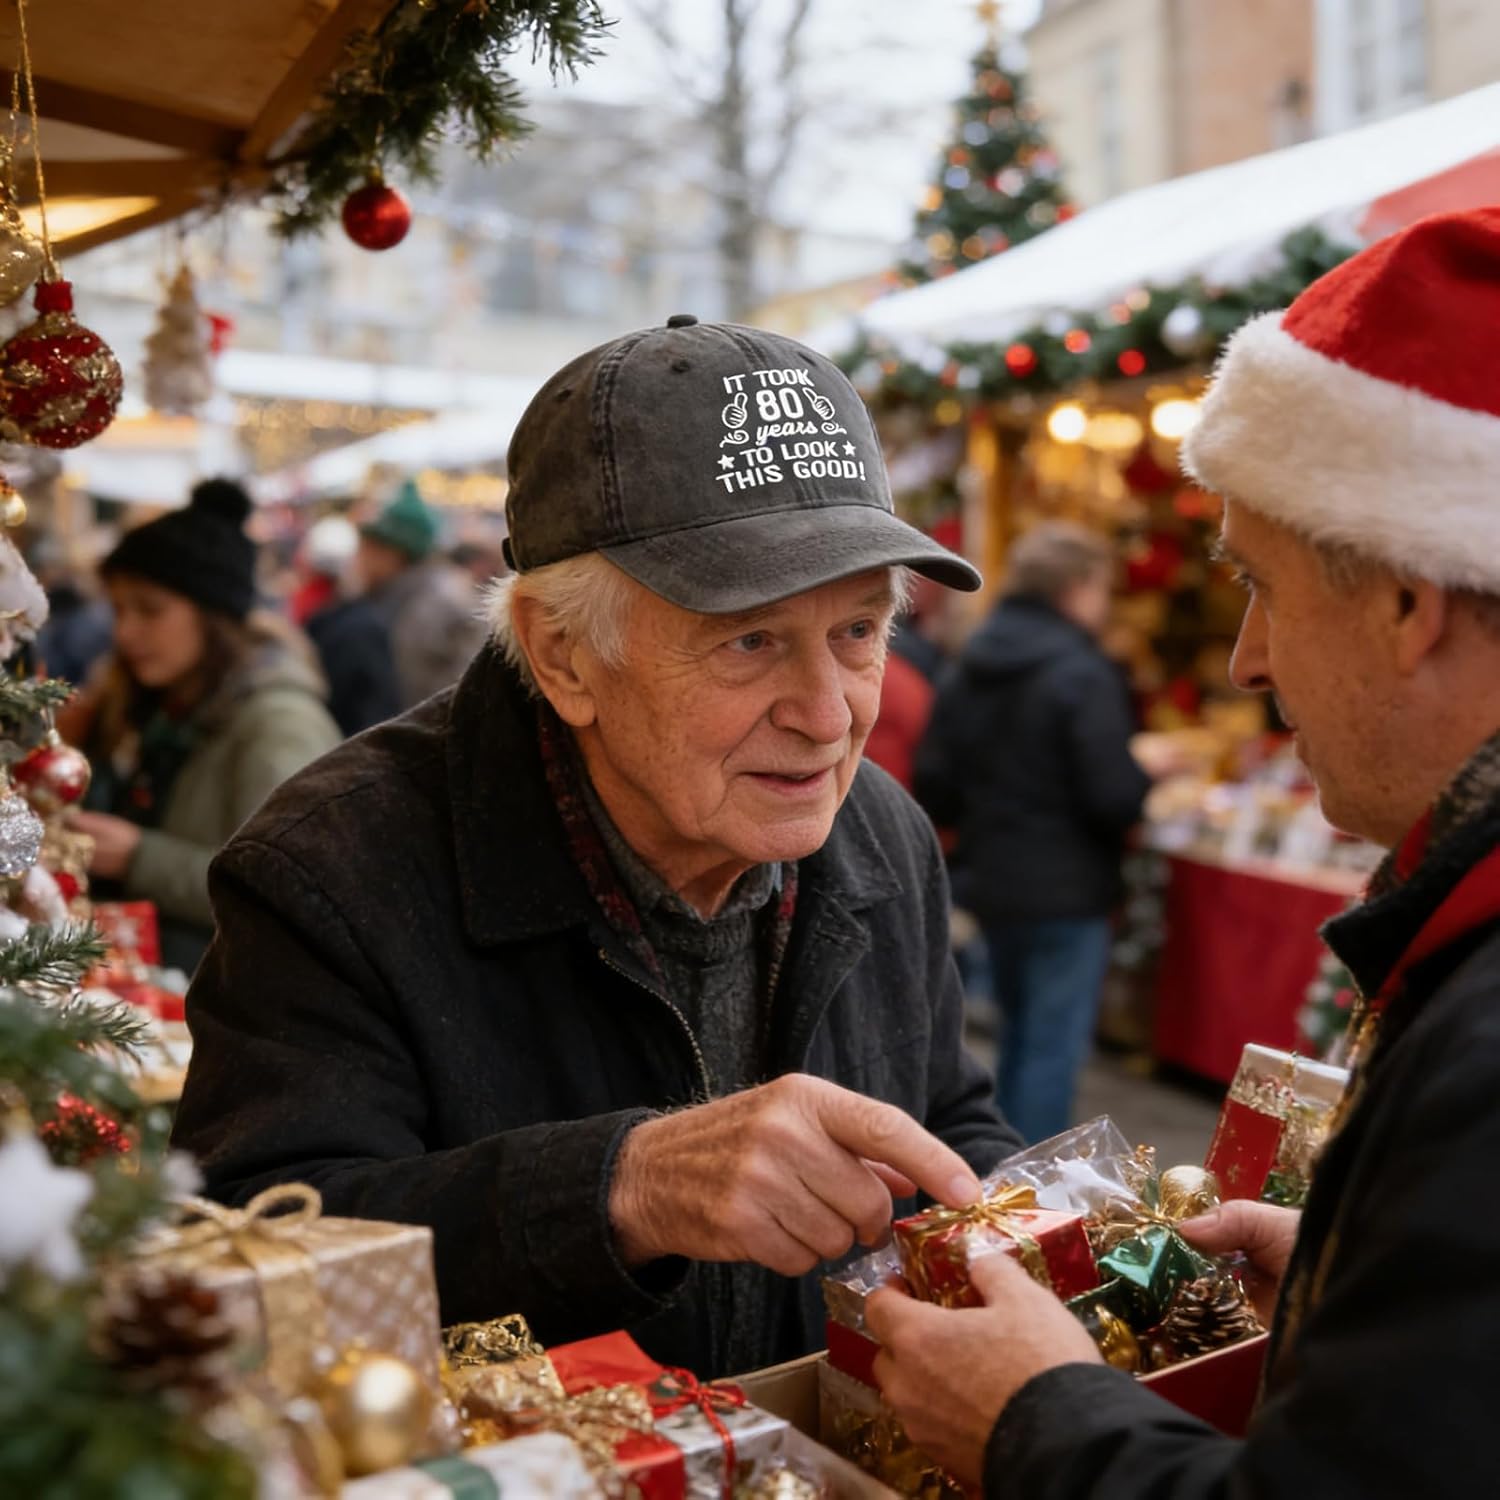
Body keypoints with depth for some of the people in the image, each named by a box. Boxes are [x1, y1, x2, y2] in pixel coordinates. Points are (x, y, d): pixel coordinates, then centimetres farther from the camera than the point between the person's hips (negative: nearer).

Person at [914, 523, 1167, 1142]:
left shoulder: (965, 671, 6)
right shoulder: (1082, 675, -16)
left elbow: (934, 792, 5)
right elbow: (1115, 799, -20)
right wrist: (1146, 770, 0)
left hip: (992, 887, 8)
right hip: (1066, 893, -8)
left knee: (1019, 1037, 21)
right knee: (1054, 1048, 1)